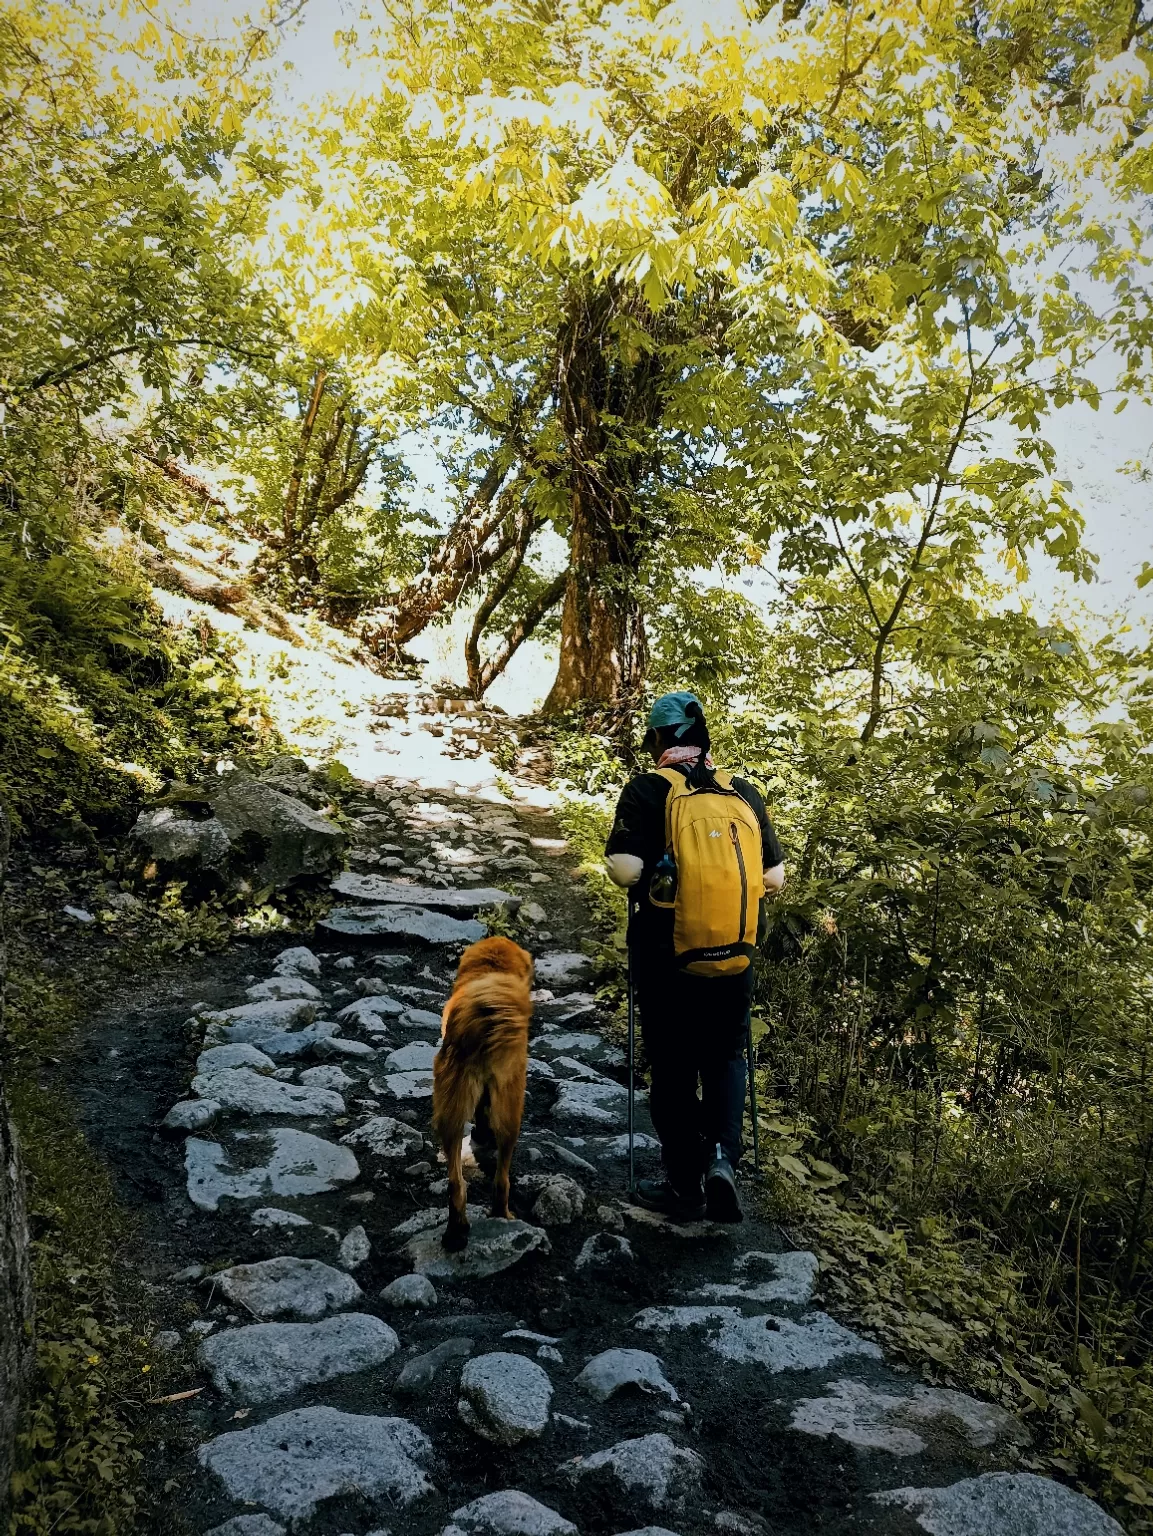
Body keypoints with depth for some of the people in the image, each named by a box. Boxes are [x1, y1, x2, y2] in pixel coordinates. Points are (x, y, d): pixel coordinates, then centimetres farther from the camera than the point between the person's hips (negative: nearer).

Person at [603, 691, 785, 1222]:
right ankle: (722, 1154, 1)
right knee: (725, 1058, 20)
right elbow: (775, 877, 3)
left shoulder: (646, 791, -9)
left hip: (665, 959, -2)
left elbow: (625, 869, -19)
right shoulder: (744, 793, 1)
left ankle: (685, 1185, 21)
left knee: (673, 1069, 12)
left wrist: (659, 874, 3)